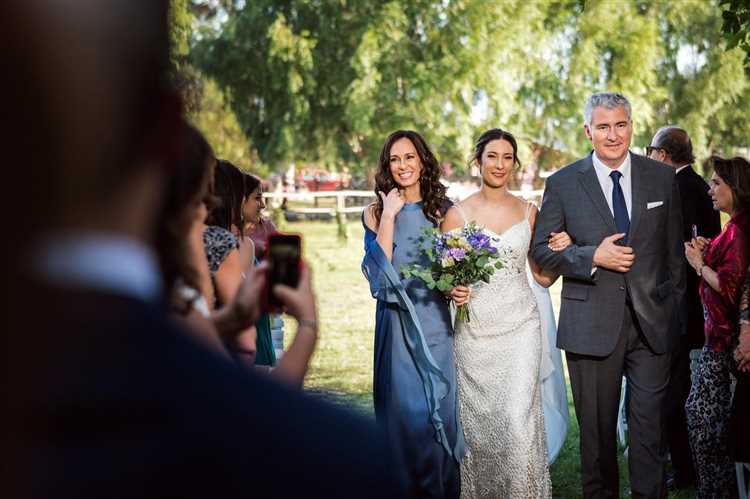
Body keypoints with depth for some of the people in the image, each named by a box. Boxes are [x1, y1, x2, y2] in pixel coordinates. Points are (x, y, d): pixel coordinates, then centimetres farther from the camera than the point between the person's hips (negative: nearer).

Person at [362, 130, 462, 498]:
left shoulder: (441, 208, 6)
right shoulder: (376, 212, 1)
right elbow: (381, 268, -11)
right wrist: (389, 216, -13)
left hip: (436, 319, 2)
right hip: (398, 321, -2)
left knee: (442, 405, 5)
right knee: (406, 407, 0)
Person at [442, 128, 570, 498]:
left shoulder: (528, 211, 7)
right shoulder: (458, 214, 0)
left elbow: (543, 276, 11)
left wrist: (560, 252, -8)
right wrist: (453, 291, -18)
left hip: (520, 329, 1)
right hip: (475, 331, 0)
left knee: (519, 422, -10)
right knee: (479, 421, 6)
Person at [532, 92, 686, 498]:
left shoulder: (662, 179, 5)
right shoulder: (563, 184, -1)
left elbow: (674, 249, 11)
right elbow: (542, 250, -1)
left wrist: (674, 305, 10)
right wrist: (593, 257, -15)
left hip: (652, 323, 1)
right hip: (592, 324, -1)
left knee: (650, 427, 2)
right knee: (597, 429, 10)